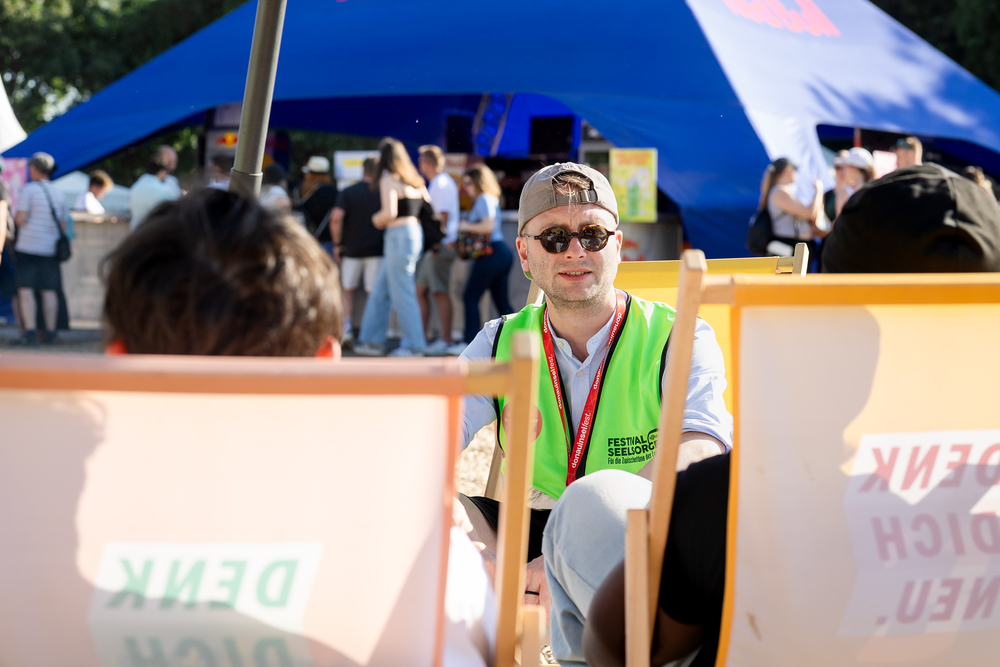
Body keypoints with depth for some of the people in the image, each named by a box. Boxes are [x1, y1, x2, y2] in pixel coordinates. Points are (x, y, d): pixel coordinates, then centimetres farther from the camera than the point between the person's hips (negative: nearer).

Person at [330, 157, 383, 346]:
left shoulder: (347, 192, -1)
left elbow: (336, 218, -12)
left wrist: (337, 244, -3)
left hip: (352, 249, 1)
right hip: (377, 251, 0)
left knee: (348, 290, 15)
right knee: (374, 293, 2)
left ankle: (346, 326, -1)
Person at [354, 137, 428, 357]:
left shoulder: (388, 180, -10)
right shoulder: (414, 180, 13)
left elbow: (390, 213, -20)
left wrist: (376, 219, -1)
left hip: (399, 234, -9)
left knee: (402, 294, -2)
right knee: (380, 291, 14)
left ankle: (413, 346, 2)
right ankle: (373, 341, 18)